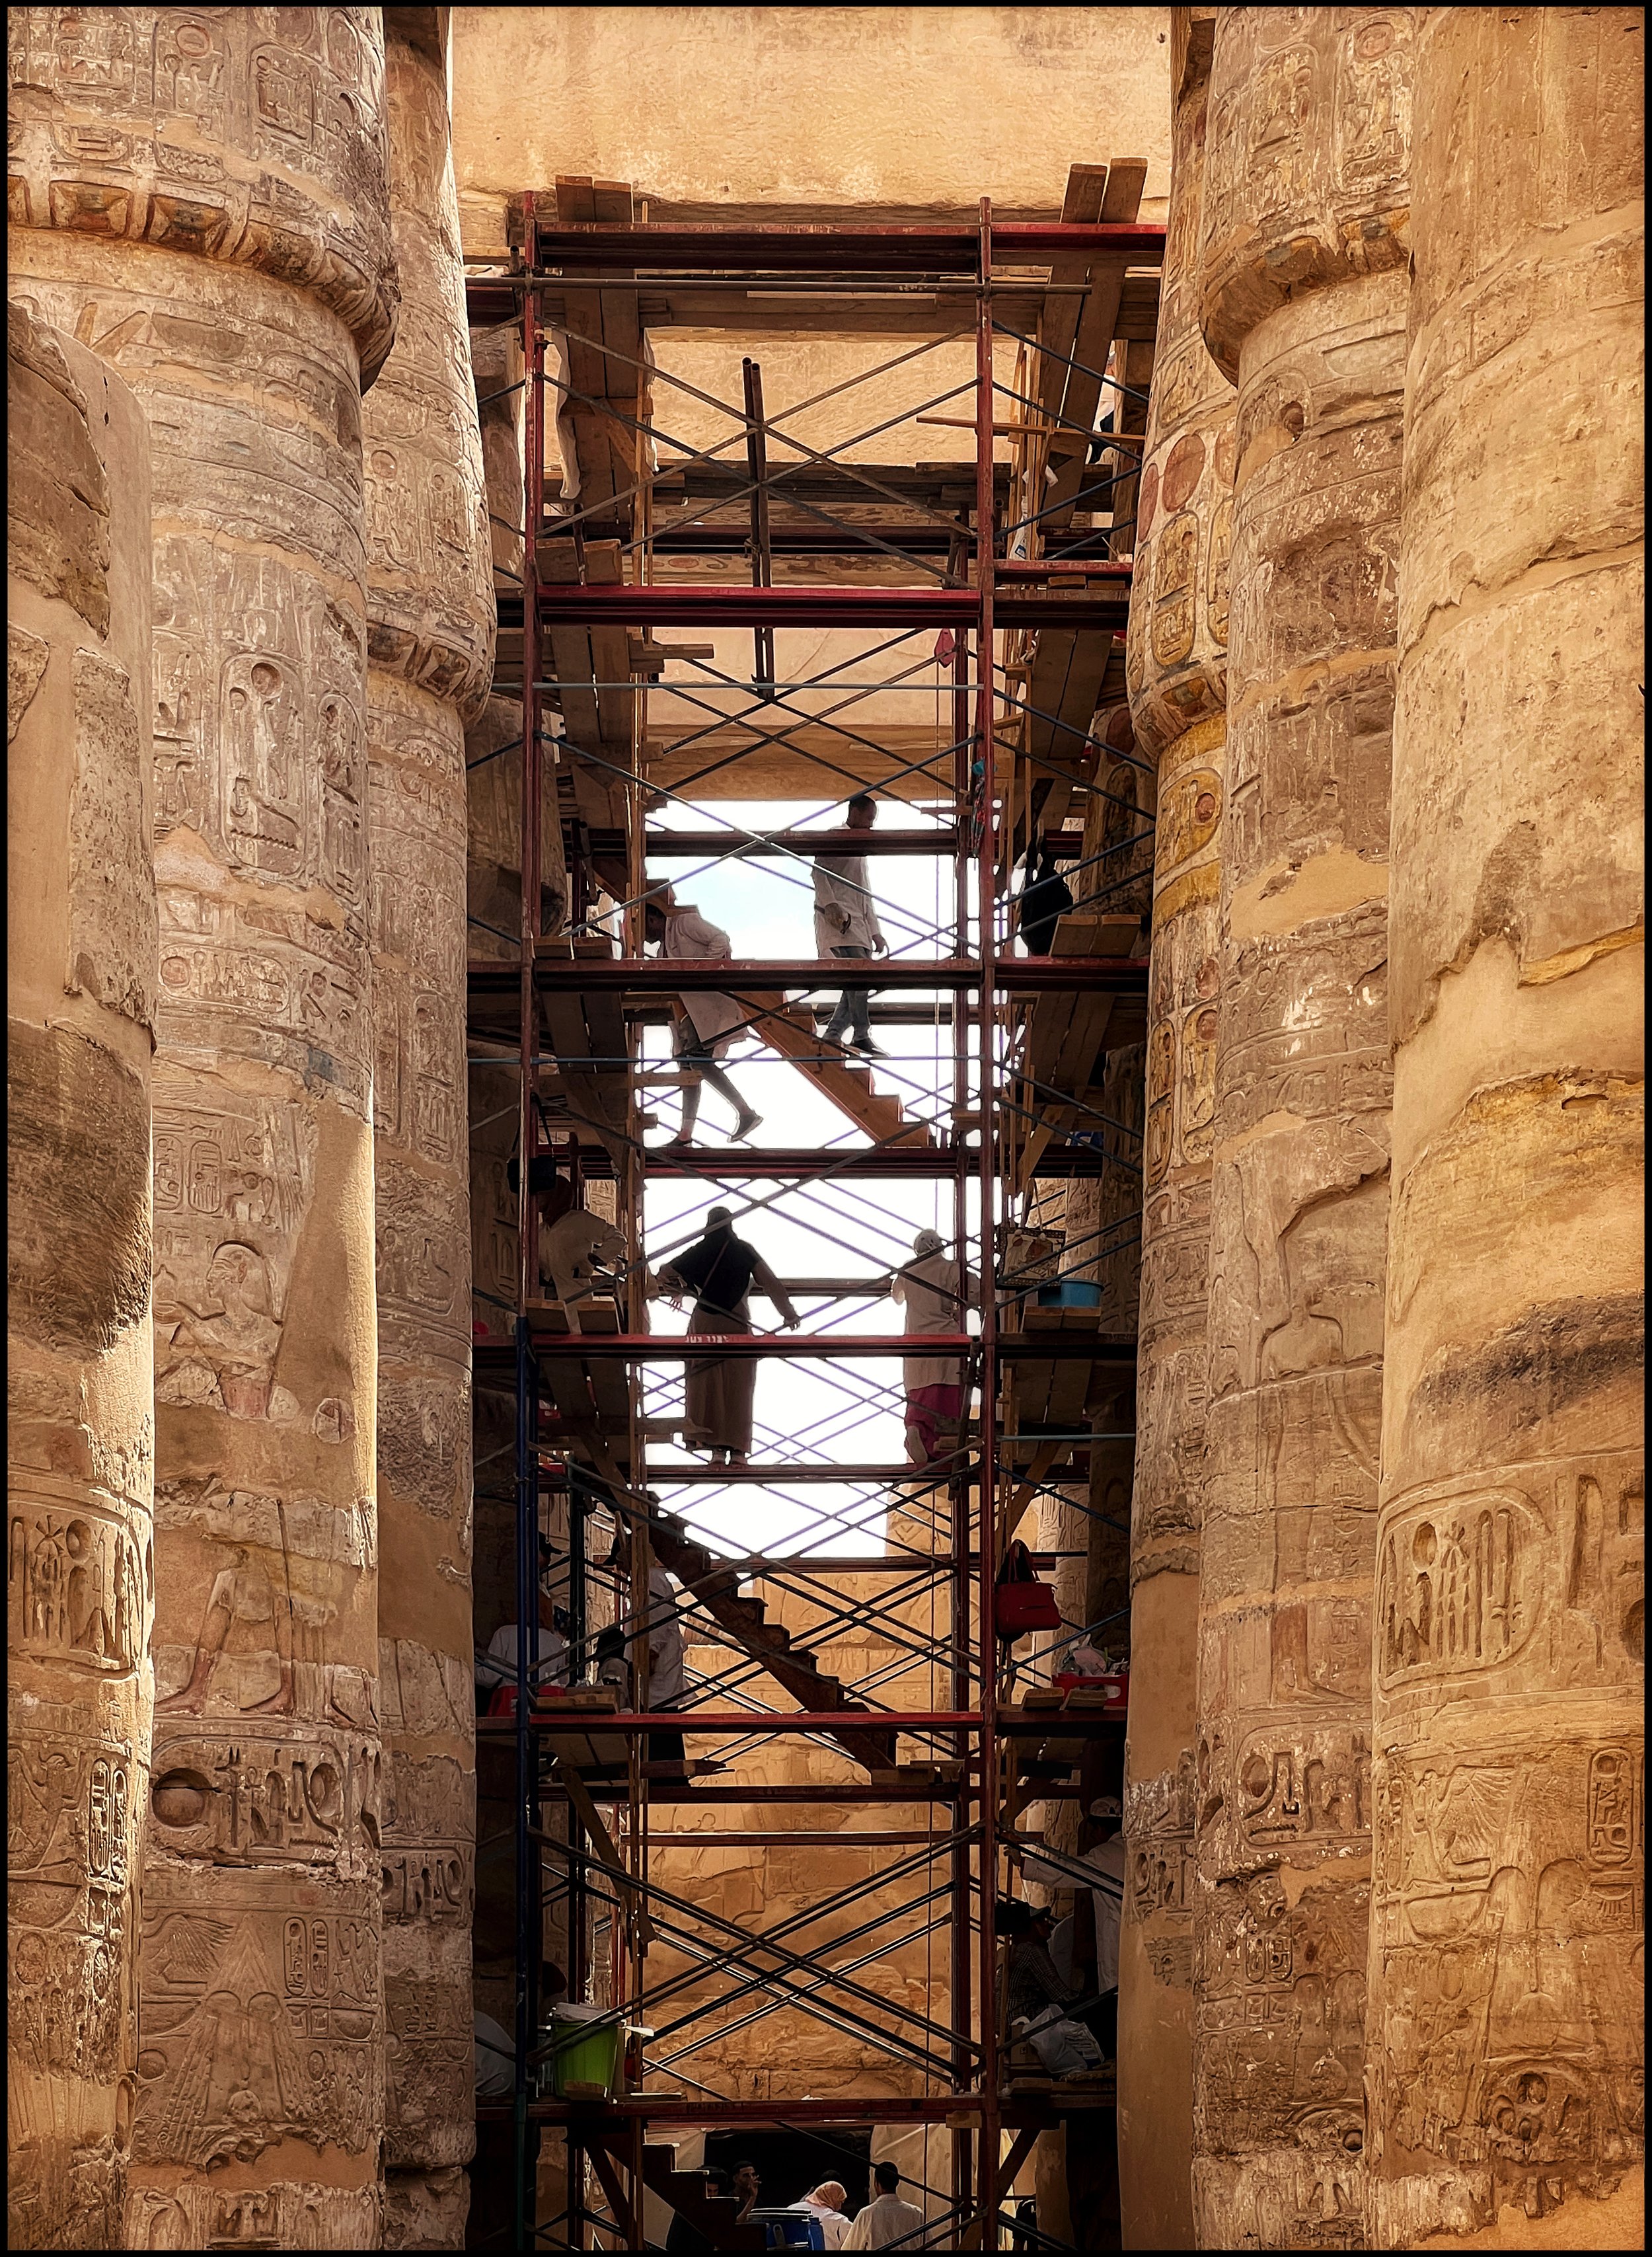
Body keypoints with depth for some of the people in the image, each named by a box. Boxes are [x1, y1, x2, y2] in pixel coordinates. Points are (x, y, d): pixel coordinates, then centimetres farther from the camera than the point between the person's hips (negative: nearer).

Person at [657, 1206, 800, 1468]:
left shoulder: (700, 1251, 2)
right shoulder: (744, 1251, 0)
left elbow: (666, 1274, 6)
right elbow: (771, 1284, -3)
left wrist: (677, 1290, 27)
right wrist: (788, 1313, 7)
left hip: (705, 1322, 1)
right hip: (737, 1324, -1)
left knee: (708, 1386, 2)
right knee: (737, 1387, 3)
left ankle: (716, 1448, -7)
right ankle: (737, 1449, -2)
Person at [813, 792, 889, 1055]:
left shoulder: (860, 849, 30)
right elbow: (819, 871, -12)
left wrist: (875, 932, 24)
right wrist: (830, 905, -27)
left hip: (858, 923, 9)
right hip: (839, 919, -9)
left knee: (859, 983, 0)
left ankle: (833, 1035, 4)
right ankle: (862, 1037, -23)